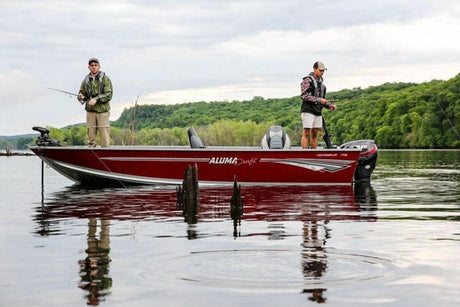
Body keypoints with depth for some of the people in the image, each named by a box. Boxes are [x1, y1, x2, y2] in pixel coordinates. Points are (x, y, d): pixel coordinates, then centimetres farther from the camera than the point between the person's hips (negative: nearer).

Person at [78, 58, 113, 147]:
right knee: (91, 137, 4)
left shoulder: (105, 79, 0)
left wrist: (96, 99, -21)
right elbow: (81, 93, 14)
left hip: (103, 110, -3)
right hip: (90, 111, 3)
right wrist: (81, 97, -11)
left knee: (104, 135, -6)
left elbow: (109, 95, -9)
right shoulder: (86, 80, 10)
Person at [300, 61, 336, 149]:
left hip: (317, 112, 7)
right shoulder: (308, 80, -6)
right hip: (308, 111, -7)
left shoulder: (321, 82, 18)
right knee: (306, 134, -9)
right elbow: (304, 96, -17)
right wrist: (319, 100, -20)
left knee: (315, 134, 7)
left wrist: (329, 105, 4)